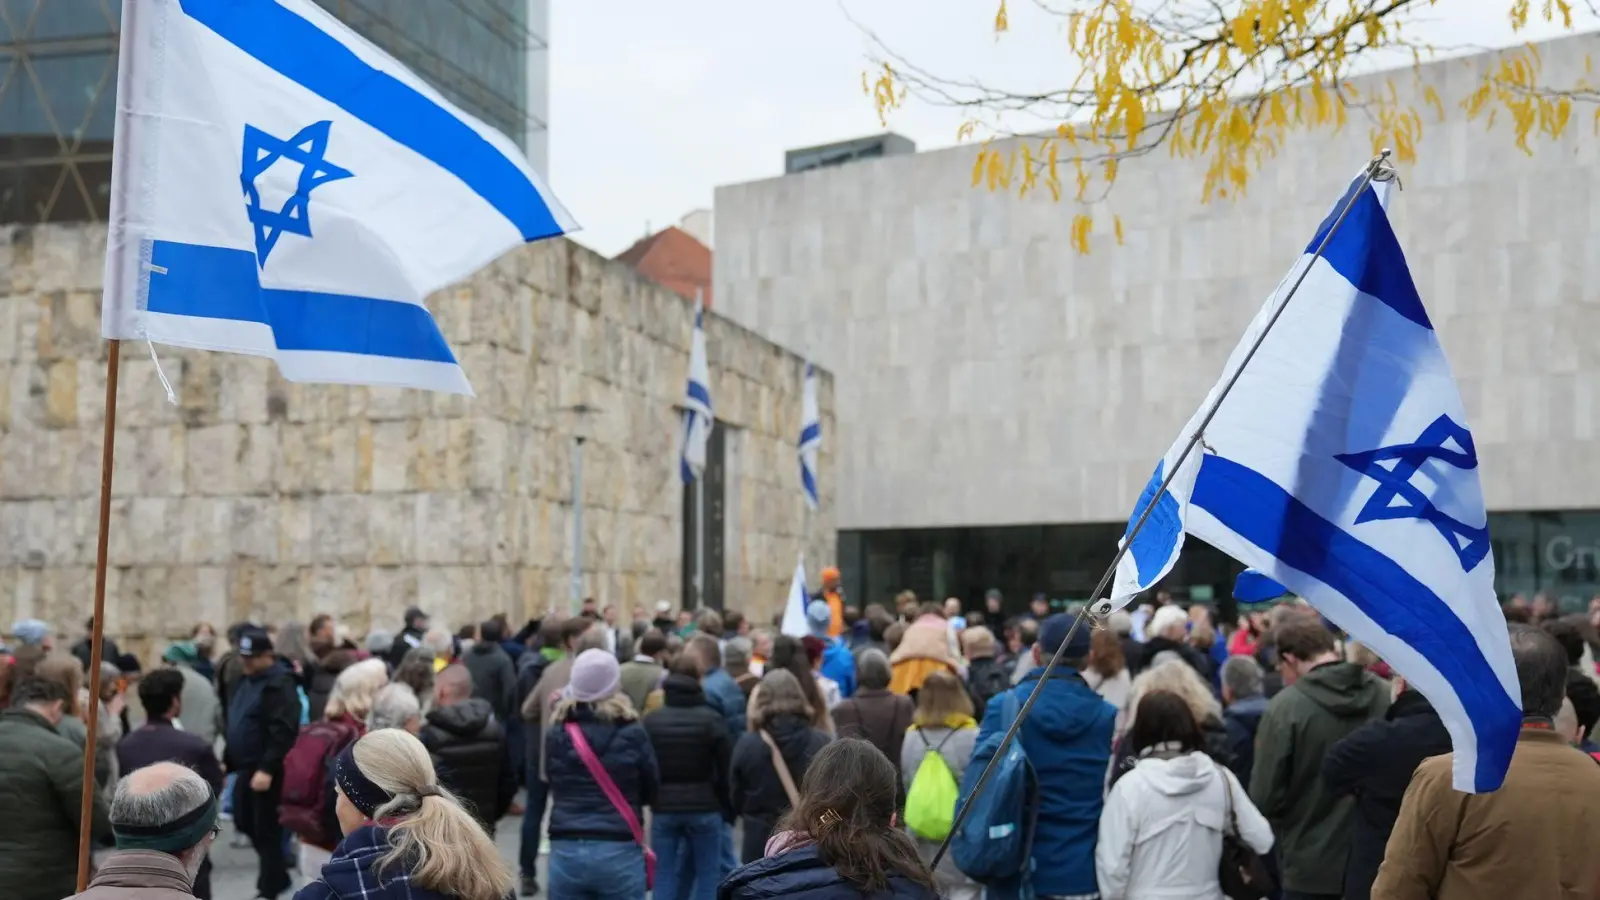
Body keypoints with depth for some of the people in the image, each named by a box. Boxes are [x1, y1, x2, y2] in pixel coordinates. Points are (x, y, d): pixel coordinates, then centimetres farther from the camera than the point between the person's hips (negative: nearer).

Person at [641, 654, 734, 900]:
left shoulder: (651, 721, 1)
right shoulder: (712, 720, -7)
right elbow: (727, 770, -6)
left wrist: (651, 802, 13)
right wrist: (729, 810, 4)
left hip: (663, 808, 2)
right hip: (705, 808, -2)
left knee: (665, 877, 7)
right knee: (708, 875, 7)